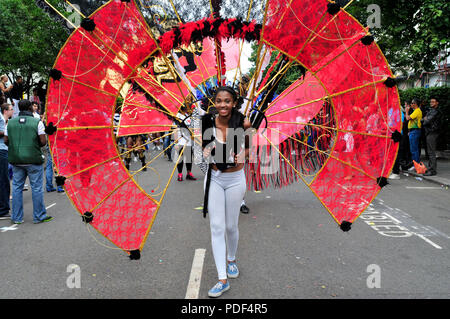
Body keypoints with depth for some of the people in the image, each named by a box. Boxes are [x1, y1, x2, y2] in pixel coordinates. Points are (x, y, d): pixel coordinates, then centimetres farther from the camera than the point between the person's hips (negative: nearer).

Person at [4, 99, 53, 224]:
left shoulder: (10, 122, 5)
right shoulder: (37, 122, -8)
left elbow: (6, 141, 5)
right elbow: (43, 141, -11)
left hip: (16, 160, 4)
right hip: (33, 160, -4)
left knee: (17, 188, 12)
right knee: (36, 188, 4)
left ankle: (16, 217, 19)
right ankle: (39, 216, 11)